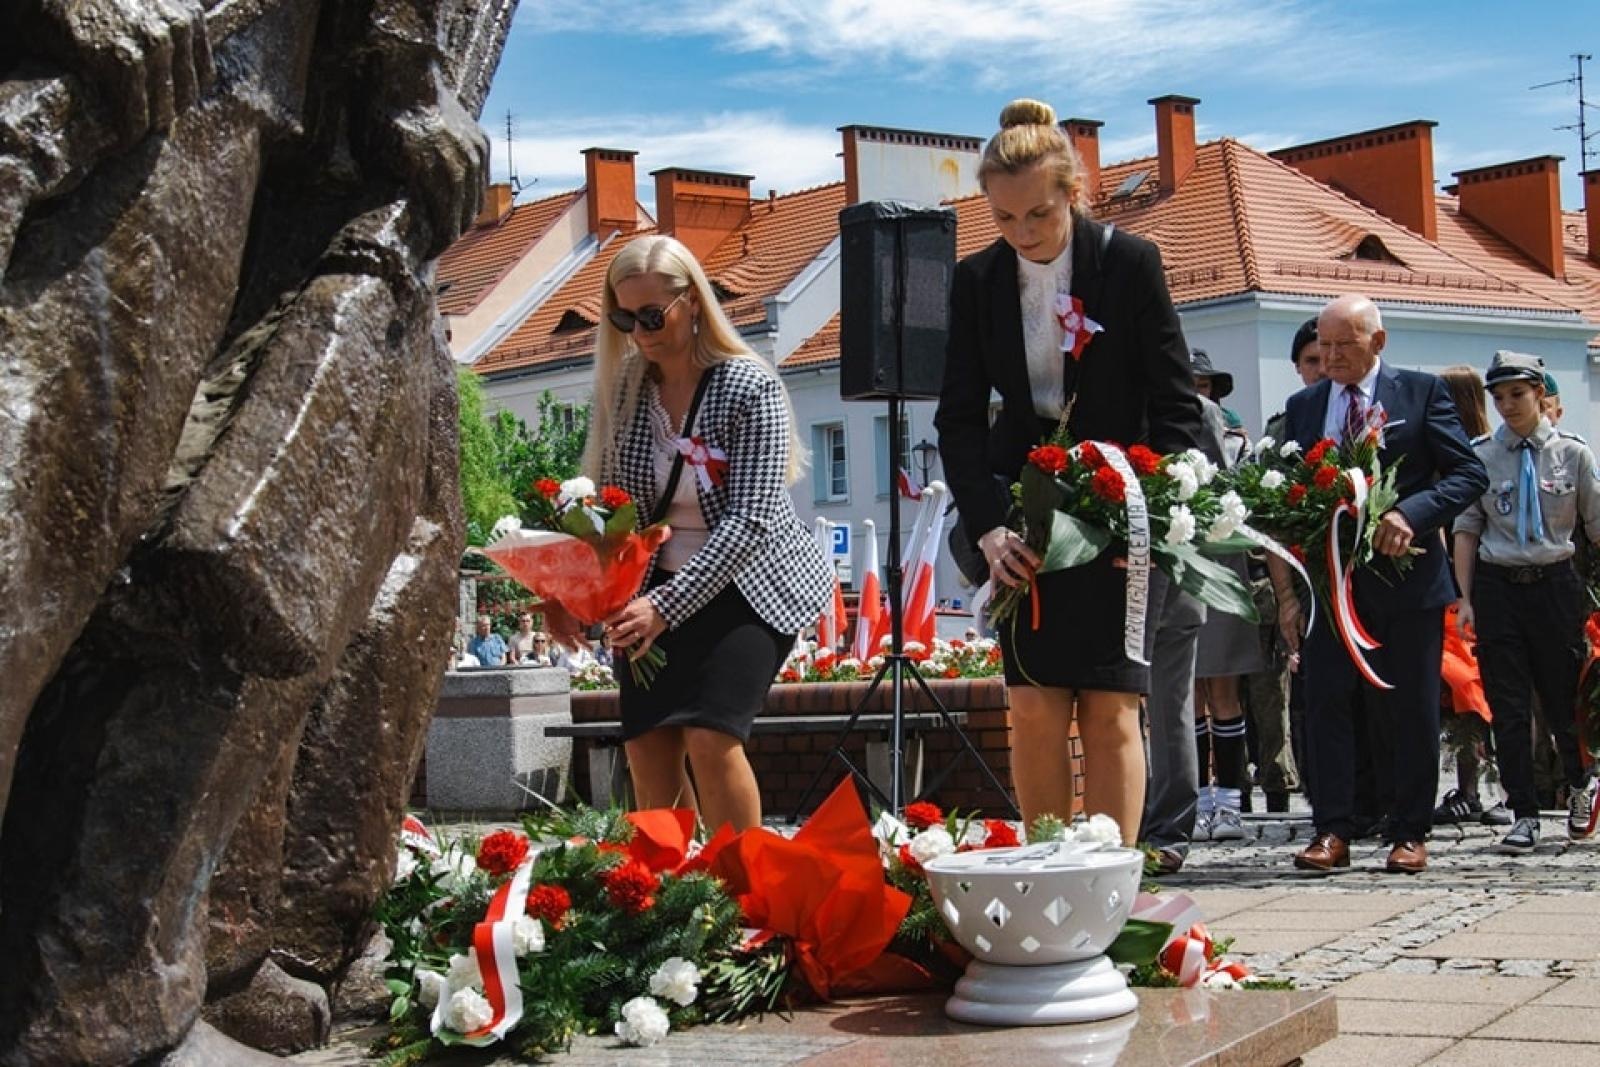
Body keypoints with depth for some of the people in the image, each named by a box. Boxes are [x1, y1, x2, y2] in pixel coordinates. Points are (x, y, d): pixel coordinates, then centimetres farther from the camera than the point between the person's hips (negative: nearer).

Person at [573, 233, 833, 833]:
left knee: (710, 737, -19)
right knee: (646, 746, -1)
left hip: (747, 587, -5)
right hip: (656, 589, 5)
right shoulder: (623, 386, 1)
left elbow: (749, 520, -20)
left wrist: (668, 605, -28)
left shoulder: (750, 387, -15)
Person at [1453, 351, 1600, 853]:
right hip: (1497, 585, 1)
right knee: (1508, 708, 1)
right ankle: (1524, 815, 9)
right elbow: (1466, 529, 2)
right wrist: (1464, 597, -3)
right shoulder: (1480, 455, 1)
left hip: (1554, 584, 0)